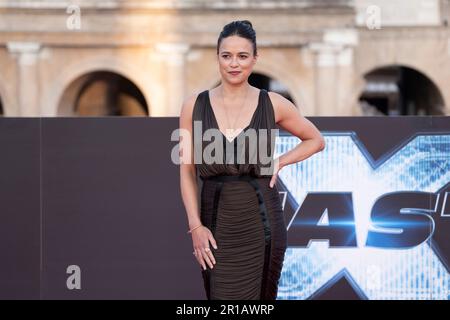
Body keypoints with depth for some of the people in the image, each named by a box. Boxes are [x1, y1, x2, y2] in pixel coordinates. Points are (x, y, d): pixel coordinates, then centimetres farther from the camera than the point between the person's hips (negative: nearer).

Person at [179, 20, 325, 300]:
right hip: (217, 223, 0)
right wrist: (195, 225, -6)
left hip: (261, 222, 0)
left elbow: (316, 140, 15)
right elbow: (187, 171, 3)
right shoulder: (194, 106, 2)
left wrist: (279, 162, 0)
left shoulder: (272, 104, 1)